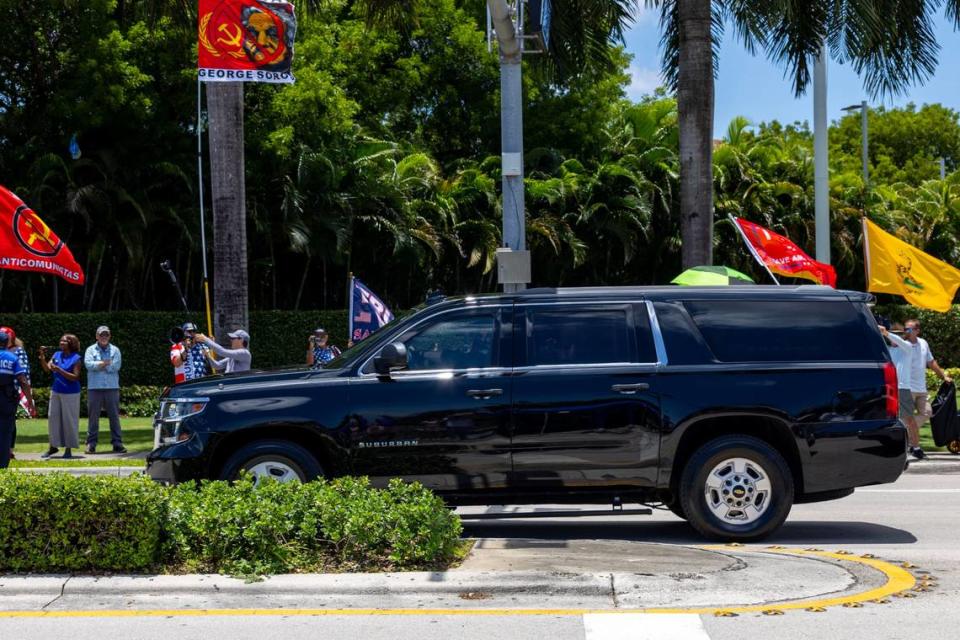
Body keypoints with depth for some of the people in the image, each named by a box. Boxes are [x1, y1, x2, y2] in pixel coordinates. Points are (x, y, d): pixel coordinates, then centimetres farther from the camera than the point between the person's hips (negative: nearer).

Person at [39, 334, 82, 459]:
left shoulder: (76, 358, -9)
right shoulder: (57, 355, 7)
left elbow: (75, 377, -15)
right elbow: (47, 369, -1)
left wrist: (59, 370, -23)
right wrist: (42, 356, -15)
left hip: (70, 394, -6)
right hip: (56, 391, 6)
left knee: (69, 420, -1)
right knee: (53, 417, 7)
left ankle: (68, 449, 7)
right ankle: (53, 446, 18)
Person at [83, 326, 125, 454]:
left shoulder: (115, 350, 11)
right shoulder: (90, 350, 9)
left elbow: (116, 366, -5)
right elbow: (88, 364, -9)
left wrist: (98, 365, -6)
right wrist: (106, 363, -9)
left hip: (112, 387, 1)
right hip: (94, 387, -1)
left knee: (114, 416, 2)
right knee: (93, 416, 0)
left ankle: (117, 443, 6)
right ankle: (91, 444, 5)